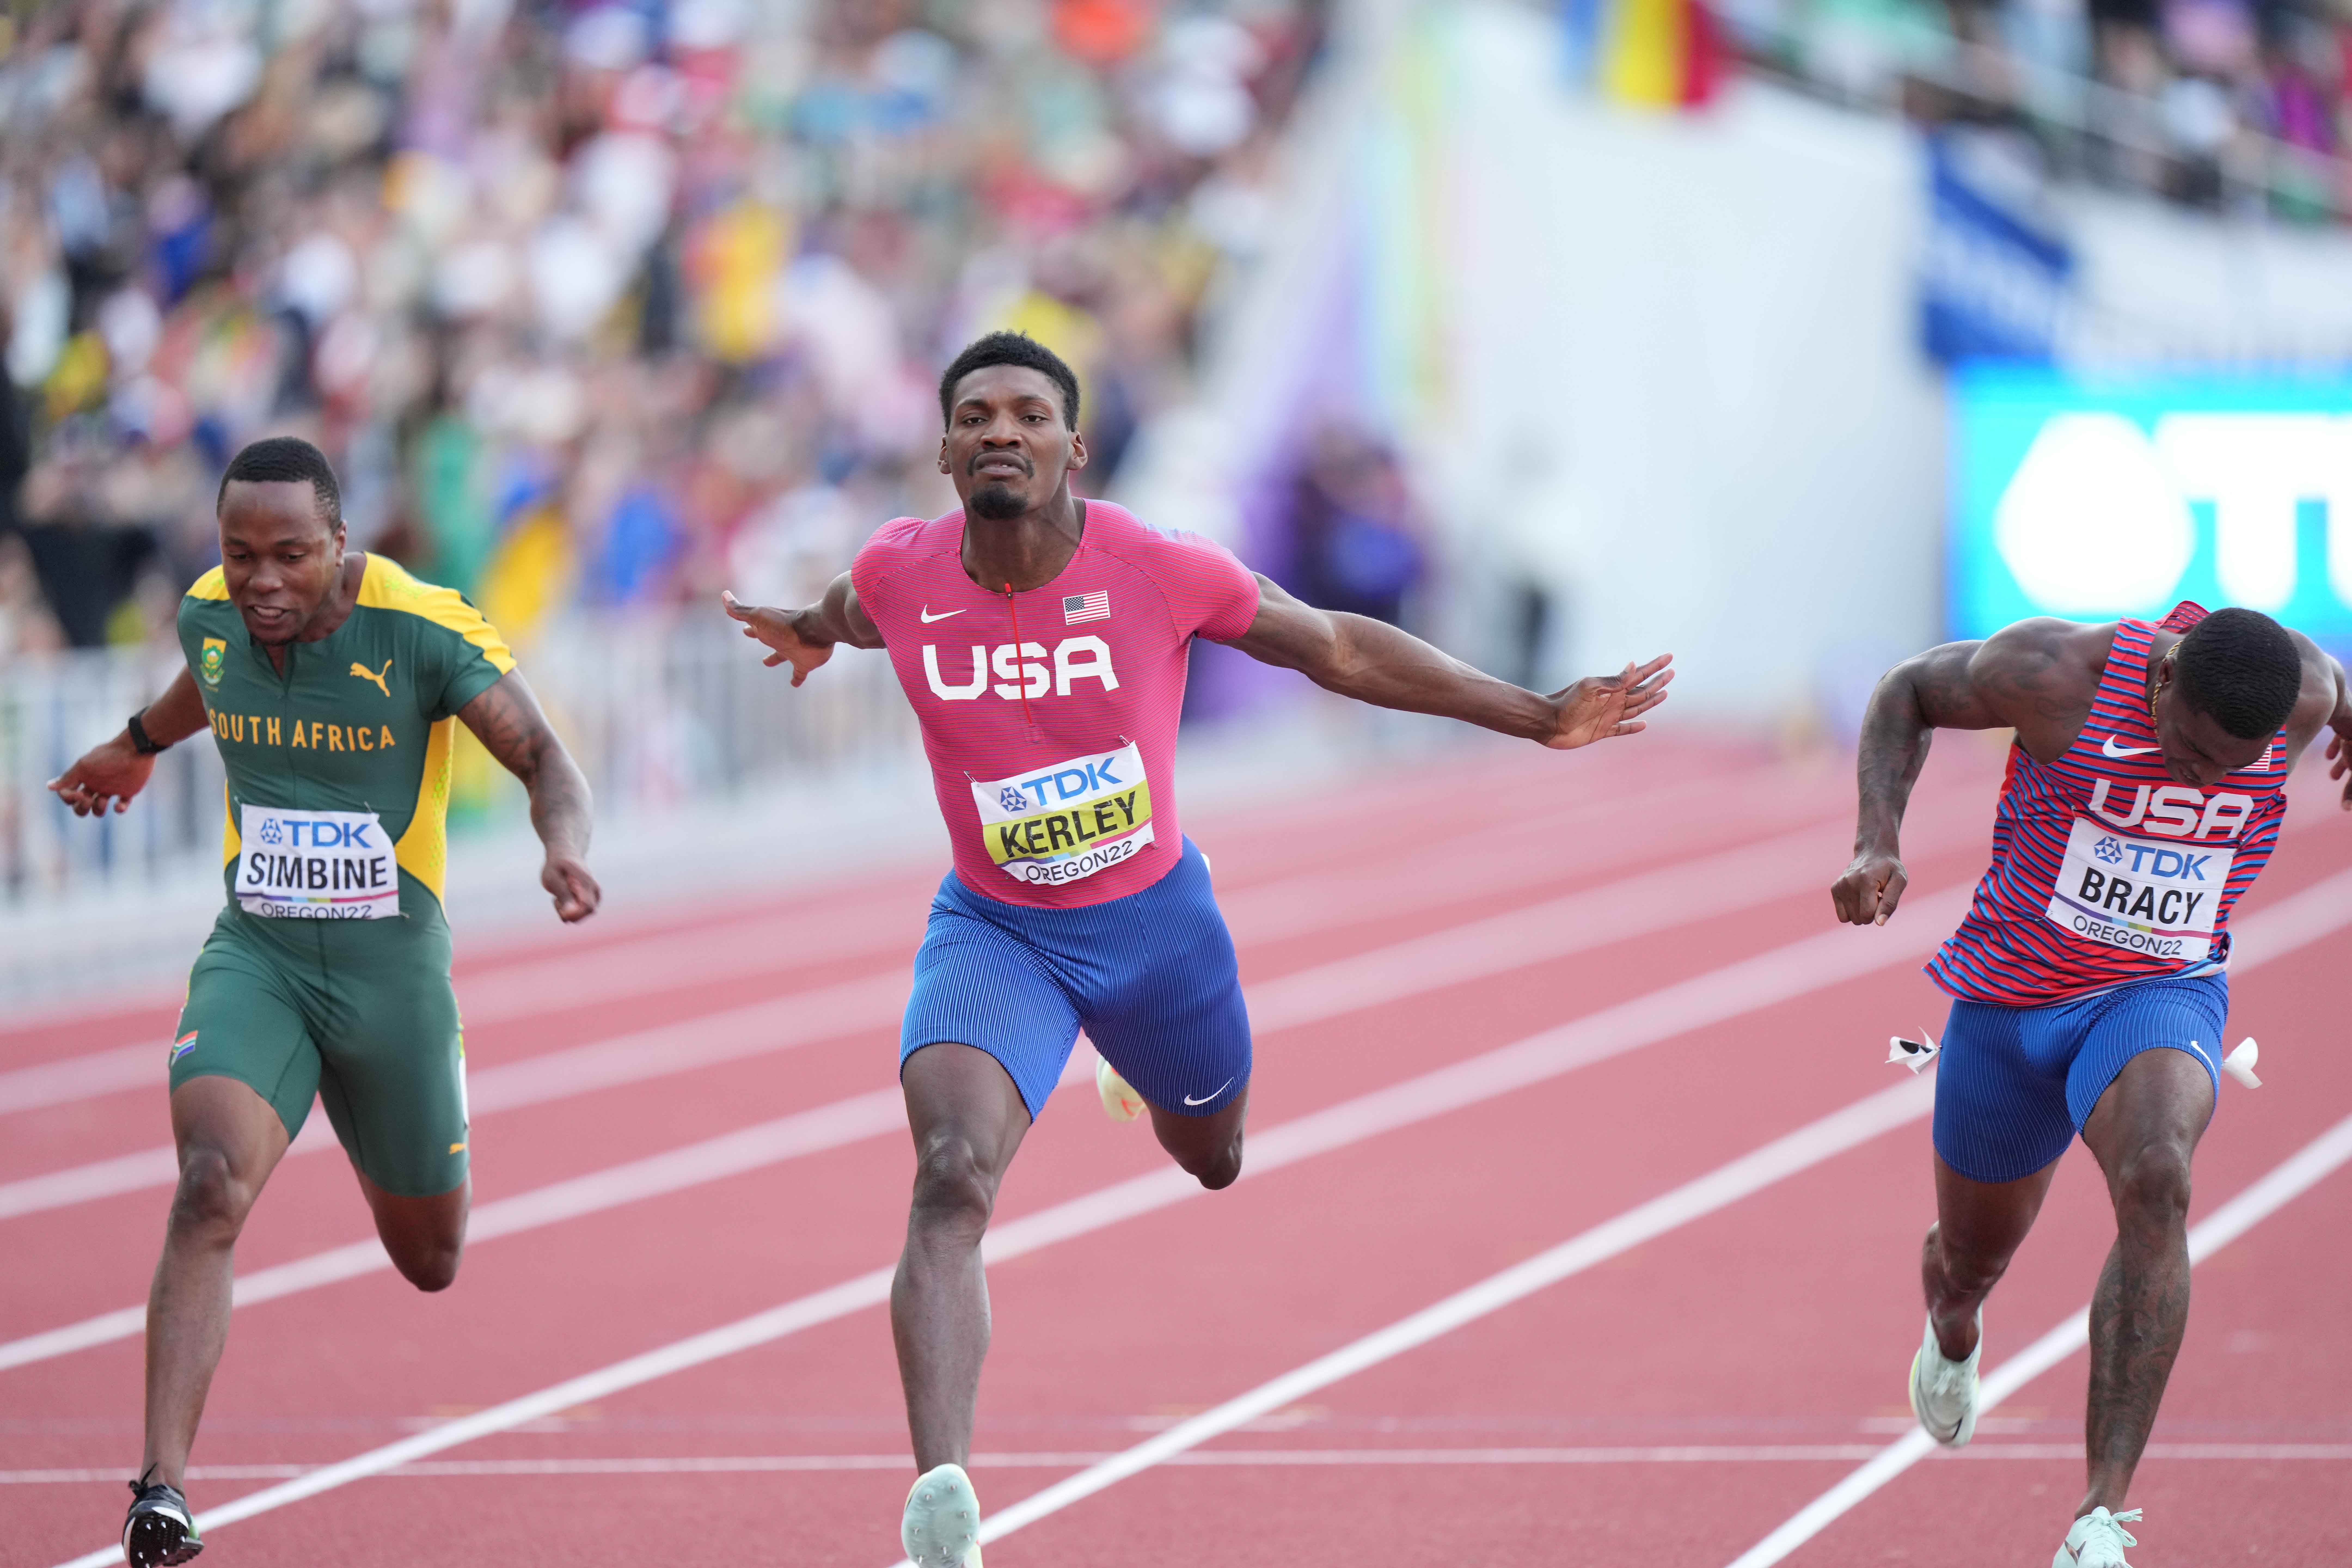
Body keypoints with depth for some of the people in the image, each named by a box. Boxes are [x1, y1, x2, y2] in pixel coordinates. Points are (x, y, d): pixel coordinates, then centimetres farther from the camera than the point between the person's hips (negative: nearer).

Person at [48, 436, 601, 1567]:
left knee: (430, 1259, 16)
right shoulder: (209, 616, -4)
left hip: (393, 967, -1)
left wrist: (567, 847, -37)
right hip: (255, 958, 1)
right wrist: (136, 745, 39)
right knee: (212, 1188, -26)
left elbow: (543, 759, -16)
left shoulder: (424, 633, -17)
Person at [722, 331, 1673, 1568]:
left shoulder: (1158, 572, -20)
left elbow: (1339, 649, -7)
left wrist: (1542, 718, -5)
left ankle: (1139, 1067, 65)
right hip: (993, 932, -1)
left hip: (1153, 916, 1)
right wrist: (816, 631, 37)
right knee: (952, 1180, -25)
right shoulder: (900, 573, -15)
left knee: (1211, 1157, 25)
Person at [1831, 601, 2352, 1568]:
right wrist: (1878, 845, -18)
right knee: (1976, 1253, 18)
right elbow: (1908, 692, -6)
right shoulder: (2058, 675, -23)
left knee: (2155, 1181, -32)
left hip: (2164, 992, 0)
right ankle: (1952, 1329, 61)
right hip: (2013, 997, 0)